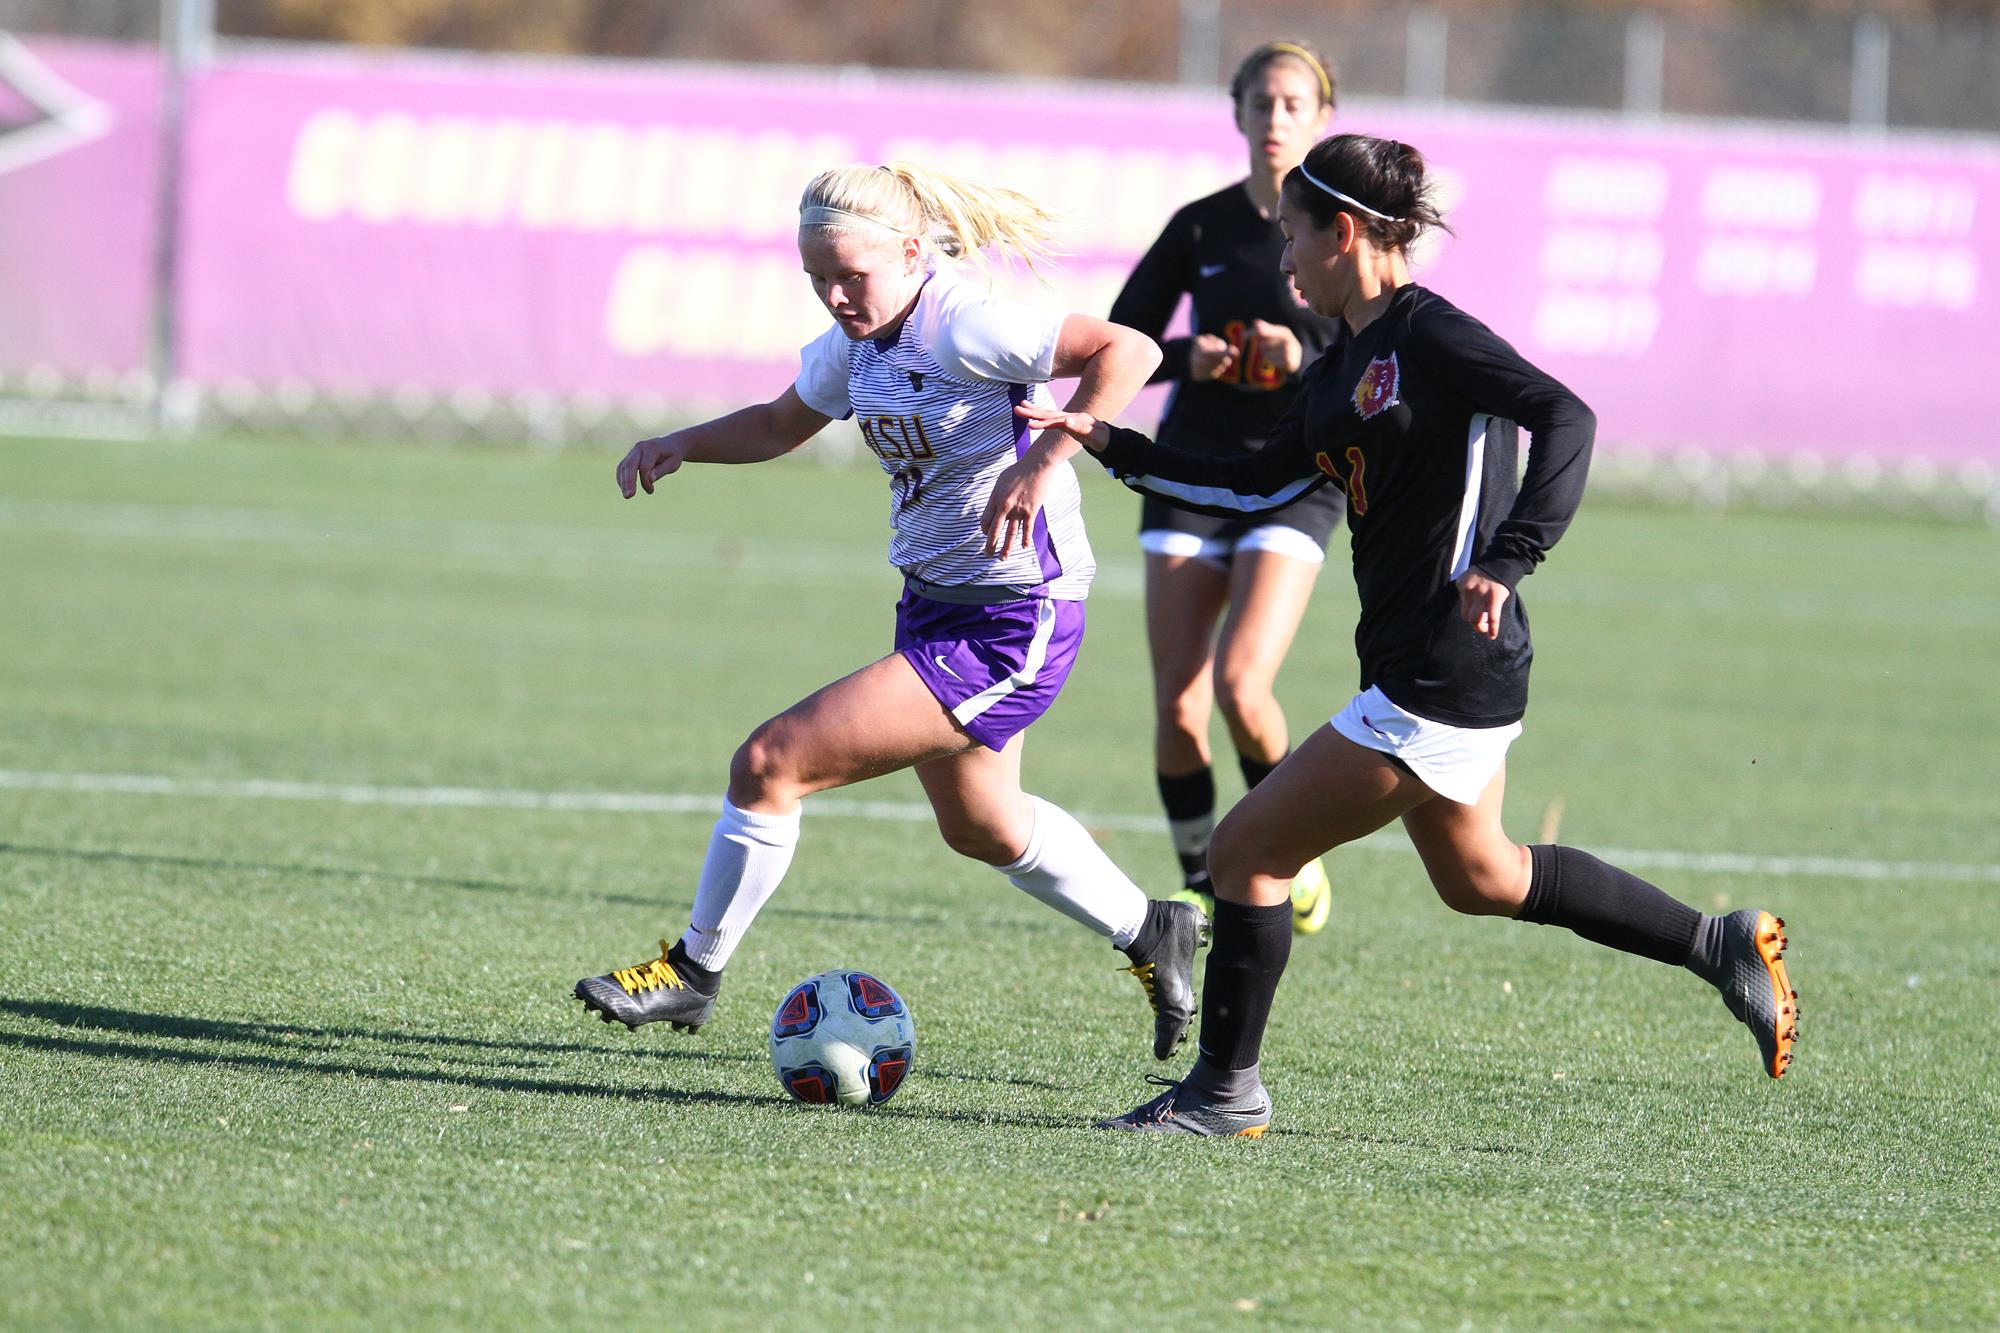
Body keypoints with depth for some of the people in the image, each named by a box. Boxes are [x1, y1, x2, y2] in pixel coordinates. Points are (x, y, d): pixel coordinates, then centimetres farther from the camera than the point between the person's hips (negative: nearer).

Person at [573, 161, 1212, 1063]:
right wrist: (678, 445, 3)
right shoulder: (858, 342, 3)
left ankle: (694, 971, 4)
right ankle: (1150, 935, 49)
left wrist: (1042, 462, -37)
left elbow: (1127, 349, -29)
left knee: (770, 764, -13)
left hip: (1013, 625, -10)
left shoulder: (963, 328, -23)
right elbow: (781, 423, 19)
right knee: (979, 826, 30)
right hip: (935, 607, 10)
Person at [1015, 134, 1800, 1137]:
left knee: (1247, 853, -5)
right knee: (1480, 878, 27)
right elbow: (1258, 488, 20)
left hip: (1443, 682, -11)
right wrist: (1110, 445, 15)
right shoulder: (1345, 370, 14)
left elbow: (1566, 419, -24)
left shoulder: (1430, 337, -14)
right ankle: (1724, 947, 33)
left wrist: (1506, 561, -32)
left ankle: (1225, 1090, 7)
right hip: (1442, 678, 11)